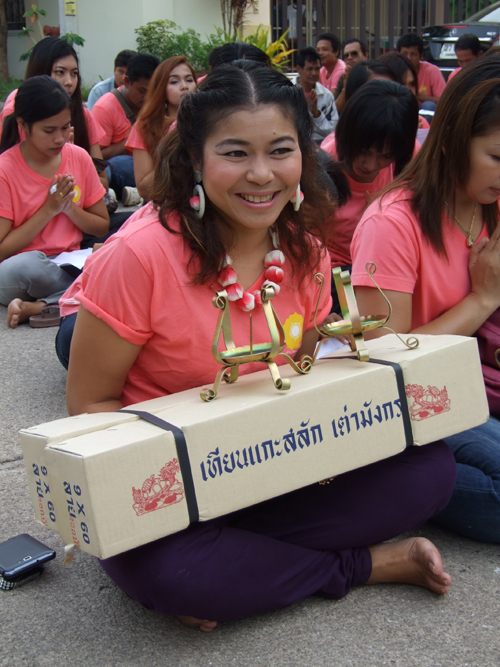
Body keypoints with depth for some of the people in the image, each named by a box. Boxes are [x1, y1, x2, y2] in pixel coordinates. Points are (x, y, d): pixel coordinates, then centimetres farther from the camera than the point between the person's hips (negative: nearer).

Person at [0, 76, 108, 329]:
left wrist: (69, 207, -9)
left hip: (71, 265, 4)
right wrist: (48, 210, -14)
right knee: (26, 266, -41)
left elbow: (102, 227, 9)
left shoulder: (79, 157, 2)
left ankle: (38, 308, -25)